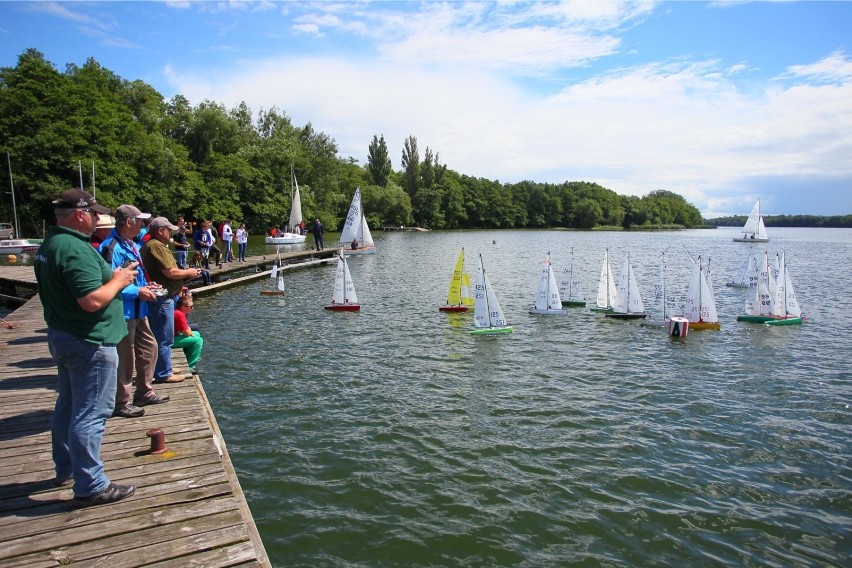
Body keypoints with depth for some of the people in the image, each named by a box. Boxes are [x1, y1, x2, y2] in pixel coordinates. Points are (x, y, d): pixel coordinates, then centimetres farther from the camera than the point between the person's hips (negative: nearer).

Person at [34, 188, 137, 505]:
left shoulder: (49, 245, 9)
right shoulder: (76, 249, -23)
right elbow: (92, 301, -29)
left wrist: (114, 276, 11)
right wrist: (118, 280, -13)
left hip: (61, 336, 11)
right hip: (88, 343, -11)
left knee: (68, 406, 21)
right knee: (91, 414, -3)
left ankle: (66, 470, 36)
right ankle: (90, 486, 5)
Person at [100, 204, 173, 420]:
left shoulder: (130, 245, 12)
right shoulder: (112, 247, -20)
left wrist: (145, 287, 7)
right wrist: (138, 292, -20)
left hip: (138, 310, 10)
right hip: (123, 312, -10)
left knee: (149, 347, 18)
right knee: (125, 358, 1)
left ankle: (144, 392, 33)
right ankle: (121, 403, 15)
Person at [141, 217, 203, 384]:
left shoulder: (150, 245, 16)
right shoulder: (157, 246, -17)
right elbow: (170, 272, -23)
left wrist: (186, 273, 8)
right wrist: (189, 272, -7)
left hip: (161, 297, 11)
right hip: (162, 299, -11)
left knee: (160, 337, 19)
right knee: (164, 338, -2)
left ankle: (163, 368, 30)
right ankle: (163, 374, 6)